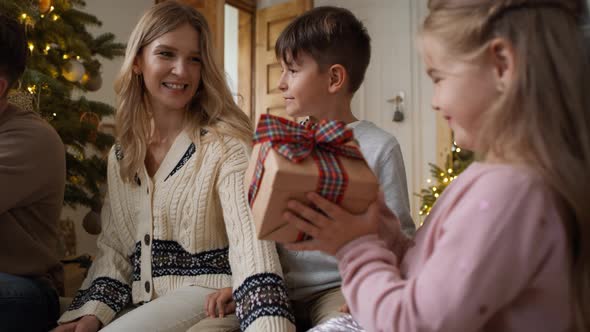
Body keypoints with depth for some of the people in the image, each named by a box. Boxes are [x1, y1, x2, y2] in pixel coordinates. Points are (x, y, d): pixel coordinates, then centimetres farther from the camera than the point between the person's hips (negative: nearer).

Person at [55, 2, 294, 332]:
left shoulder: (226, 142, -11)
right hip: (142, 305, 6)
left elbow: (250, 239, -25)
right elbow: (115, 248, 12)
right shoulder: (121, 155, 9)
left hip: (208, 299, -5)